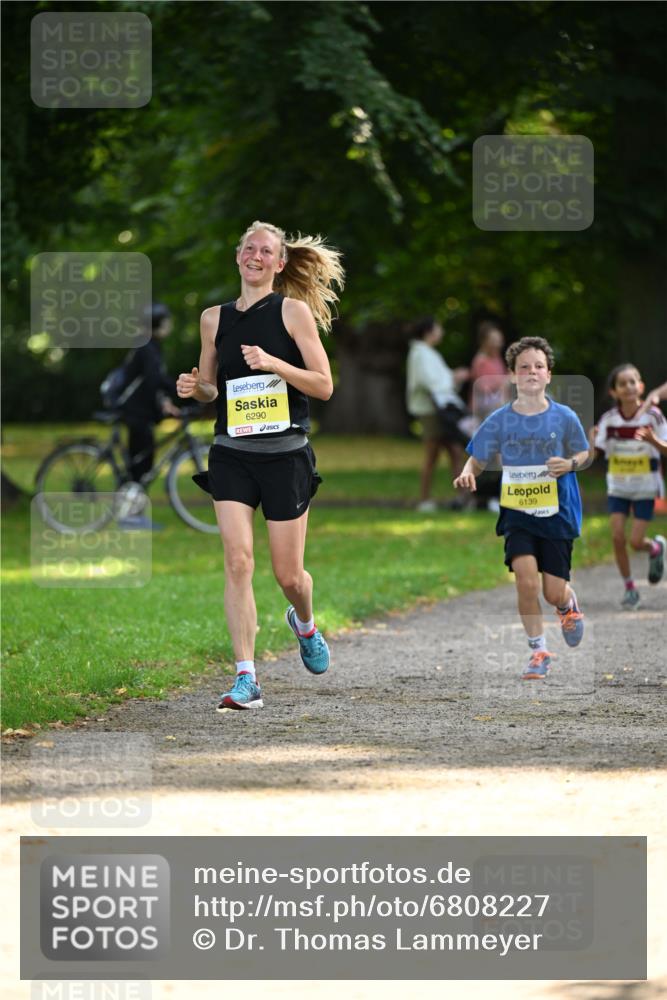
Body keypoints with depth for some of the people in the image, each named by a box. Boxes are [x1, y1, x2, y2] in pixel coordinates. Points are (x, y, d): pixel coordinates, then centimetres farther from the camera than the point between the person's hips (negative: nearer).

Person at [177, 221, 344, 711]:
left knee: (288, 574, 3)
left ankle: (305, 624, 39)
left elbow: (324, 386, -5)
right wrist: (194, 388, -3)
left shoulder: (293, 311, -2)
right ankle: (246, 679, -12)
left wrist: (274, 363, -19)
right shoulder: (215, 318, 9)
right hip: (232, 454, 2)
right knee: (238, 561, -13)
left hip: (286, 454, -2)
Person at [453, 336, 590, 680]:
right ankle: (539, 650, 0)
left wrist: (569, 464, -14)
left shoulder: (564, 417, -6)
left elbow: (584, 454, 9)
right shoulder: (500, 420, -5)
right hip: (517, 513, 0)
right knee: (526, 579, -18)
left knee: (553, 593, 1)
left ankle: (569, 605, 41)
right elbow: (477, 459, 3)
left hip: (557, 513, 0)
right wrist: (468, 473, -19)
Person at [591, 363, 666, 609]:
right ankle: (629, 588, 9)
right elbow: (595, 454, -5)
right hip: (617, 487, 2)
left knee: (636, 542, -6)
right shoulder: (608, 420, -6)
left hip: (645, 488, -2)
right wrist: (592, 440, -27)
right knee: (617, 537, -7)